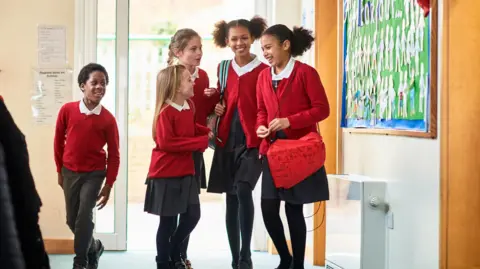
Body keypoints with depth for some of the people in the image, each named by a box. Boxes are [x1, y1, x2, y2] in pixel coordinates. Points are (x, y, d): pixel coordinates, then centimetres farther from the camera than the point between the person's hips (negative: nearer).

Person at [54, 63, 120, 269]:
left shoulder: (108, 119, -10)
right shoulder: (67, 110, -8)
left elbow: (114, 154, -4)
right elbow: (59, 141, 4)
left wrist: (109, 184, -4)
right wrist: (60, 171, 7)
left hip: (94, 174, -2)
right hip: (70, 173, 2)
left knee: (84, 217, -12)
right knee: (72, 220, 10)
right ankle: (94, 247, 35)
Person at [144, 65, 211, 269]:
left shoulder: (189, 106, 8)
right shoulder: (166, 112, -18)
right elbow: (166, 143, -25)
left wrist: (206, 131, 6)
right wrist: (200, 141, -23)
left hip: (186, 172, 8)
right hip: (166, 174, -8)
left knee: (193, 215, 9)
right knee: (168, 221, 1)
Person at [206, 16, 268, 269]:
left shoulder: (263, 71, -5)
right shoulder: (224, 68, 11)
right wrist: (217, 107, 3)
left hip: (252, 141, -5)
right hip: (227, 140, 5)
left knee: (243, 190, -25)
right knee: (231, 199, 7)